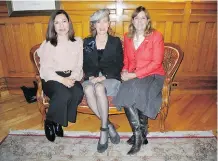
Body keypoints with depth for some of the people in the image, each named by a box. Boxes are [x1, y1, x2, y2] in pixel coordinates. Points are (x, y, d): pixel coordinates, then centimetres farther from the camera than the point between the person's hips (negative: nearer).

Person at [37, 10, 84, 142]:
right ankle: (50, 122, -4)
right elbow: (46, 69, -6)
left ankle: (58, 121, -7)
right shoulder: (47, 44, 1)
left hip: (71, 77, 3)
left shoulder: (78, 42, 9)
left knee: (78, 93, -30)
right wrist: (62, 80, -22)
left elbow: (79, 65, 6)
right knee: (63, 94, -34)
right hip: (52, 79, -2)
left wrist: (72, 78, -13)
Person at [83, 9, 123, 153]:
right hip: (92, 79, 2)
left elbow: (119, 65, 1)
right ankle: (108, 125, -22)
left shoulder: (116, 42, 8)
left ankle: (104, 128, -22)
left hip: (111, 79, -2)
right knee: (88, 89, -33)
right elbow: (85, 65, 10)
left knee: (99, 87, -36)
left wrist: (104, 77, -14)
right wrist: (91, 76, -11)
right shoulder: (87, 42, 14)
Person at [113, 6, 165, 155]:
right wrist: (125, 71, -4)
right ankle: (140, 134, -14)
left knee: (134, 92, -33)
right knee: (127, 93, -29)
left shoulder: (156, 36, -4)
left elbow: (156, 63, -11)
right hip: (132, 77, 4)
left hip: (153, 75, -3)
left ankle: (138, 134, -11)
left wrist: (134, 74, -19)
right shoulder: (127, 37, 10)